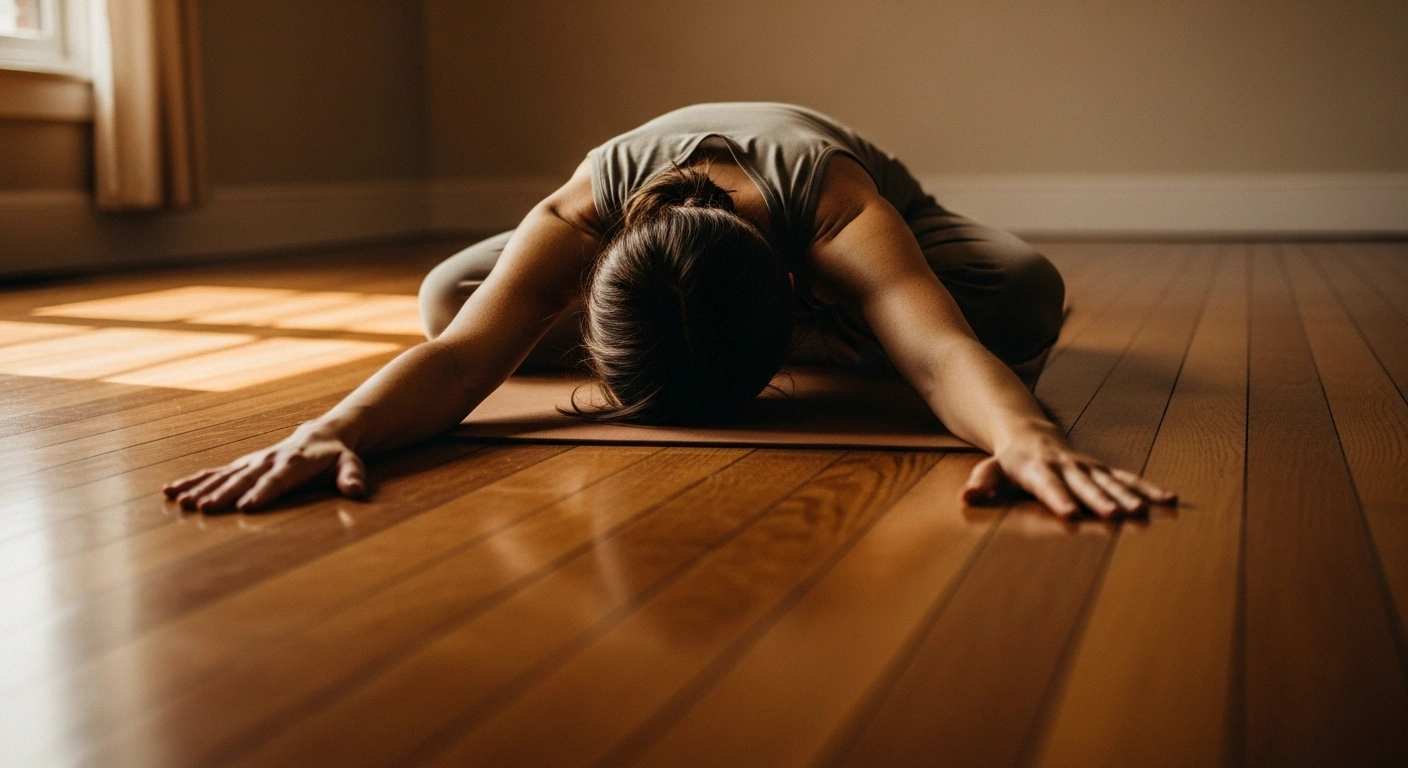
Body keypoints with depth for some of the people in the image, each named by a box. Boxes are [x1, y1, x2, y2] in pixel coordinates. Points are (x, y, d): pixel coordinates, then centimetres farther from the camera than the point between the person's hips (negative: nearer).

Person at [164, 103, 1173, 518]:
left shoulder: (835, 203, -48)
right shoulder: (583, 213, -42)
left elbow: (940, 347, -61)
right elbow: (461, 347, -53)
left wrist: (1026, 435, -83)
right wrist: (335, 427, -72)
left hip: (836, 260, -2)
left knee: (1027, 296, -32)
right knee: (447, 291, -17)